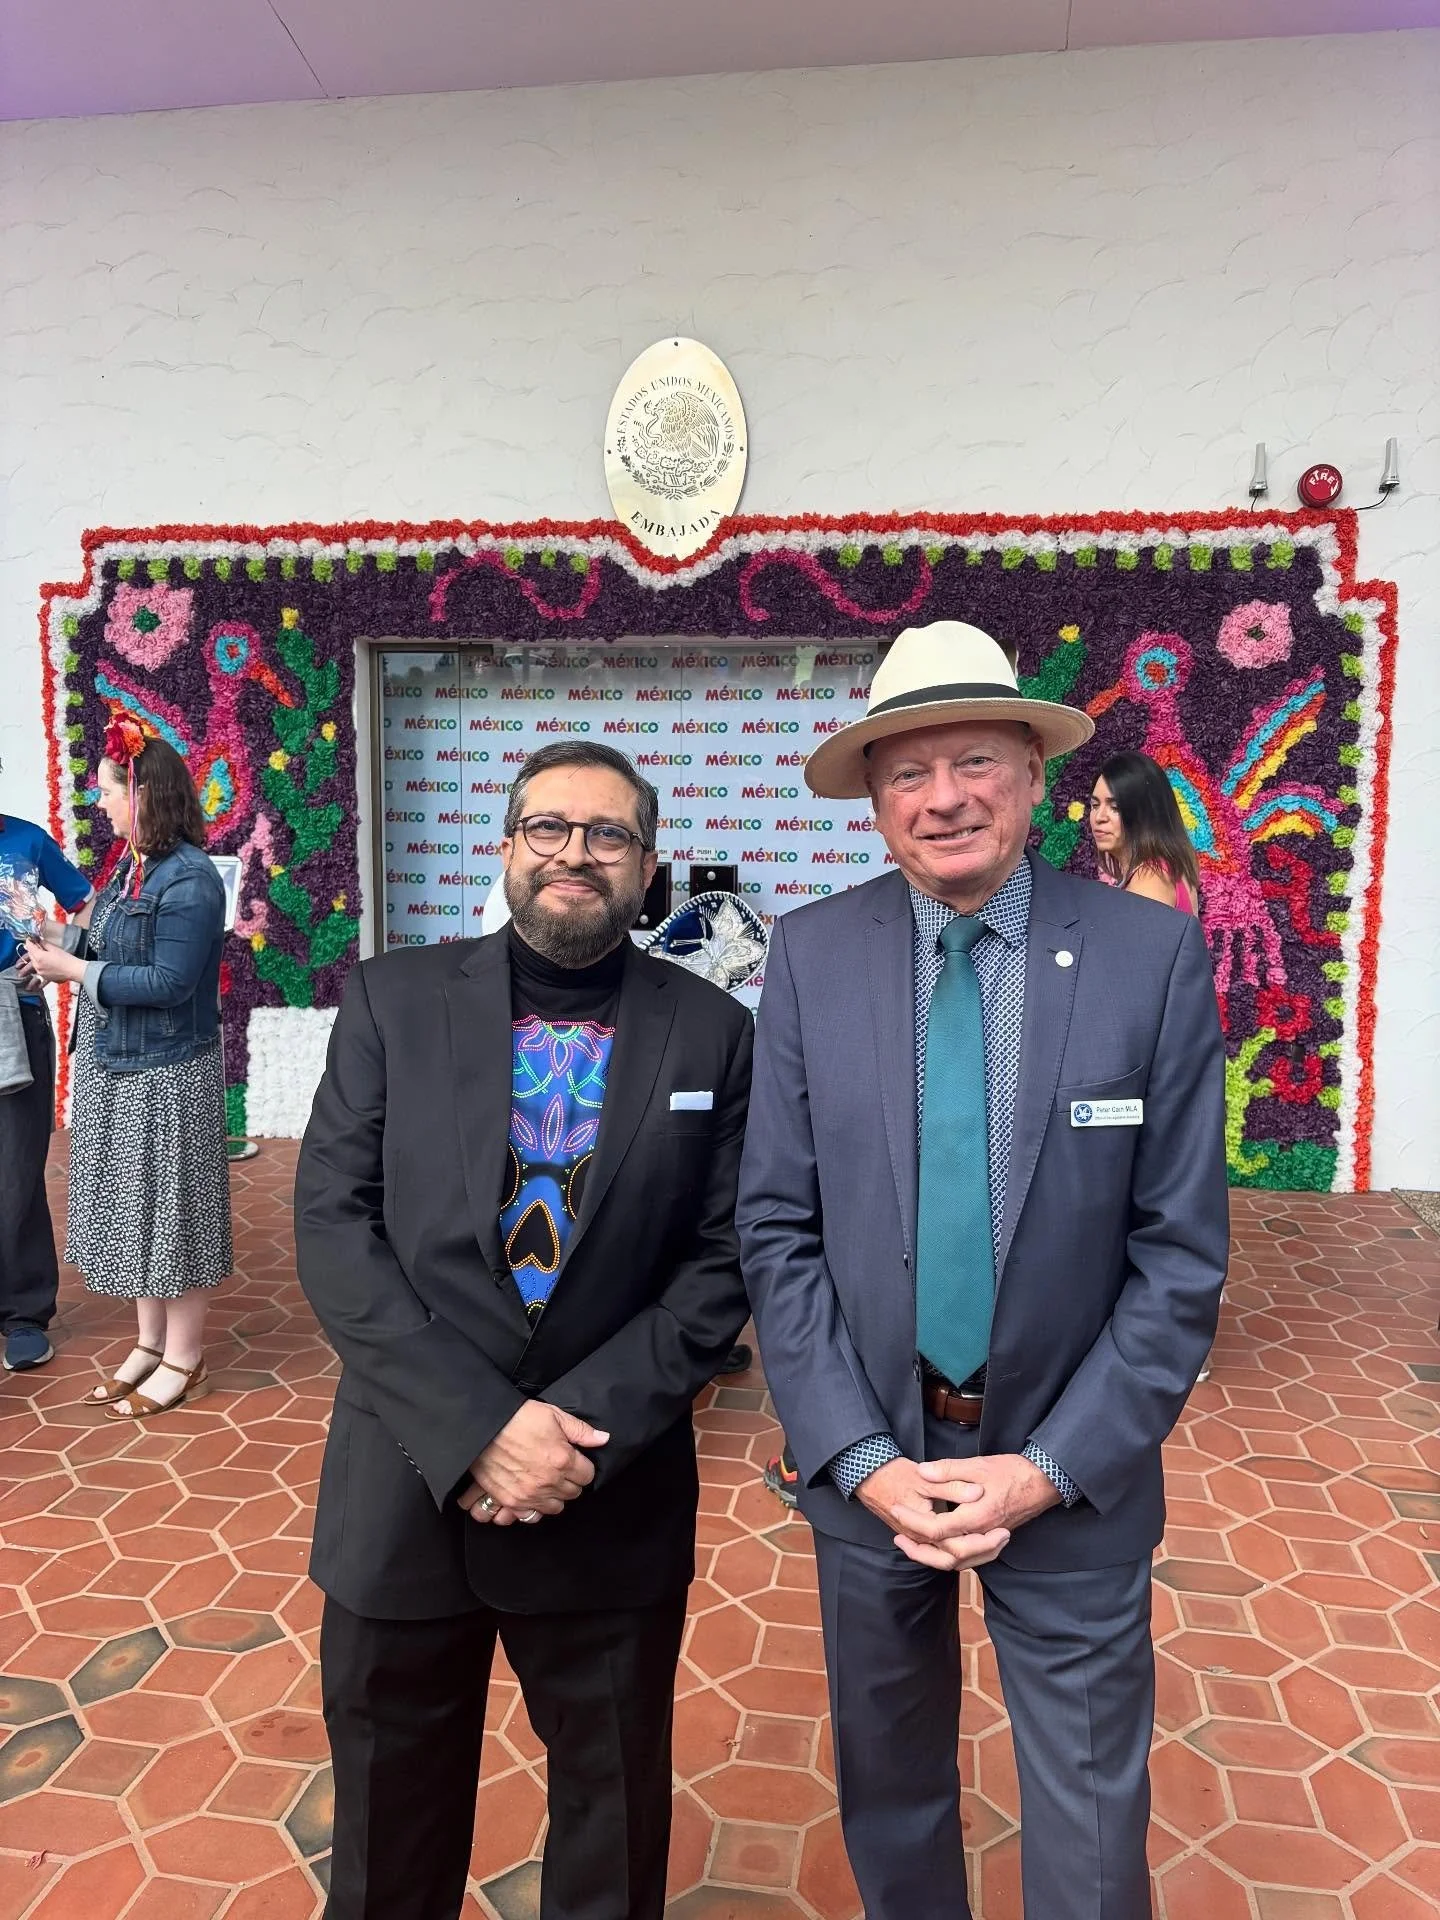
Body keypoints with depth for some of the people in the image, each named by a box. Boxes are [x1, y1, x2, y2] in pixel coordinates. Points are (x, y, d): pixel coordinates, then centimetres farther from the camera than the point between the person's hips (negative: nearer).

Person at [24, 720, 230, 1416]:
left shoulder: (188, 879, -20)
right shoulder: (129, 866, 8)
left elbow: (170, 982, -23)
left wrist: (76, 971, -18)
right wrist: (61, 951, -1)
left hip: (164, 1071, -9)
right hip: (114, 1064, 9)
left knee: (170, 1205, 3)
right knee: (134, 1203, 17)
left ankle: (183, 1361, 18)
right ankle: (150, 1343, 31)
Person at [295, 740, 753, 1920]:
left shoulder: (715, 1033, -4)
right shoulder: (392, 1000, -3)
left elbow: (725, 1260, -5)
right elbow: (333, 1227, -9)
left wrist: (585, 1425, -16)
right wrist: (474, 1429, -17)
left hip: (615, 1502, 0)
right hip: (404, 1490, 1)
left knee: (614, 1804, 21)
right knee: (388, 1814, 22)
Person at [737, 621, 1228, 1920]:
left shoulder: (1154, 954, -11)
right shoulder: (811, 956, -7)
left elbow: (1181, 1250, -9)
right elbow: (777, 1229, -6)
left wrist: (1052, 1466, -12)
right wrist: (860, 1456, -11)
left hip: (1069, 1470, -1)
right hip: (868, 1457, 2)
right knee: (888, 1789, 23)